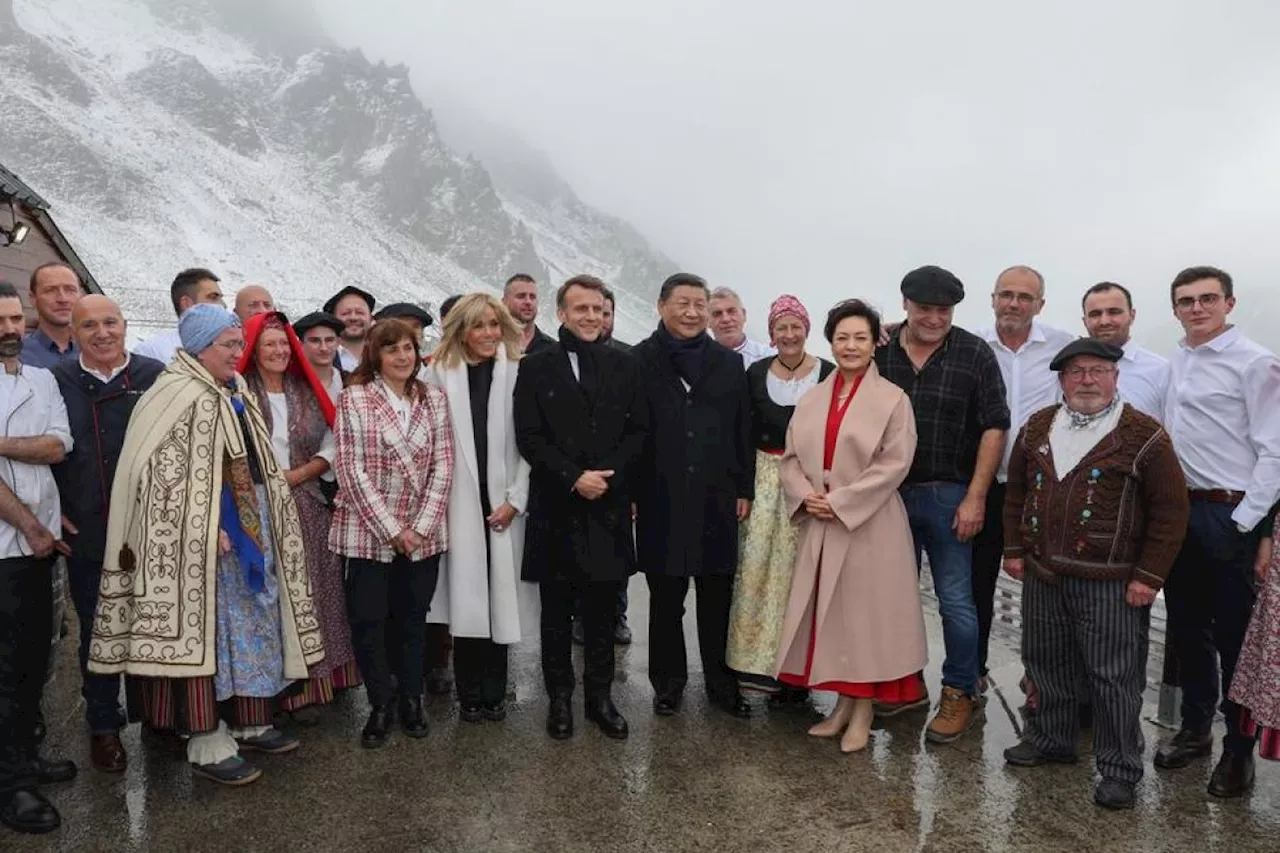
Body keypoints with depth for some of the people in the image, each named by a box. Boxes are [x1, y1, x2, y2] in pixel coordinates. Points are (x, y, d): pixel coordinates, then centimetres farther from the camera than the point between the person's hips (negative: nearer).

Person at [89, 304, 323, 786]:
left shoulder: (235, 394, 13)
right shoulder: (180, 397, -14)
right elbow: (167, 475, -20)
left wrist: (264, 520, 16)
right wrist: (206, 529, -22)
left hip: (247, 526, 9)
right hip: (200, 536, -9)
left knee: (250, 629, 14)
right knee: (207, 631, -2)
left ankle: (245, 724, 26)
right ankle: (208, 746, 7)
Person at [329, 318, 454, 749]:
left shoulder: (434, 398, 5)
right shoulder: (354, 398, -4)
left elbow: (442, 466, 1)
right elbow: (351, 470, -9)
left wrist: (421, 526, -8)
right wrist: (391, 528, -12)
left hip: (423, 532, 2)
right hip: (368, 532, -2)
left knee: (412, 617, 12)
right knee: (367, 620, 3)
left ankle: (411, 700, 28)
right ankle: (381, 704, 22)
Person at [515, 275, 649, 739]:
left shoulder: (624, 366, 8)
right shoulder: (536, 366, 1)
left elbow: (638, 431, 5)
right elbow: (528, 436, -5)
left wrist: (608, 477, -9)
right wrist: (574, 478, -14)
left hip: (609, 506, 2)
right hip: (556, 508, -1)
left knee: (602, 610, 9)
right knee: (557, 611, 9)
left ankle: (600, 696, 22)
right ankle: (560, 697, 22)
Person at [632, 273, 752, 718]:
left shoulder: (729, 363, 8)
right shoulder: (639, 361, 0)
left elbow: (743, 432, 8)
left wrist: (744, 490, 5)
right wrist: (628, 493, -4)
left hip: (716, 498, 2)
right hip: (660, 500, -2)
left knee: (718, 597, 9)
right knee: (665, 598, 9)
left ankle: (722, 682, 24)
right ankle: (668, 682, 25)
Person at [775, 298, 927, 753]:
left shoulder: (892, 399, -4)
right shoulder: (812, 400, 10)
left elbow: (894, 463, -12)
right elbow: (792, 457, 10)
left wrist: (840, 501, -15)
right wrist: (806, 496, -9)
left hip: (869, 525, -5)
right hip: (819, 526, 5)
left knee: (865, 611, 3)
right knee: (828, 613, 10)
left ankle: (862, 712, 16)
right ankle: (843, 704, 25)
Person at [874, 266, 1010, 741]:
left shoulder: (975, 355, -5)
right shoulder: (881, 352, 2)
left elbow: (994, 428, -6)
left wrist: (975, 498, -10)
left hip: (948, 496, -3)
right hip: (889, 493, 3)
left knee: (955, 599, 3)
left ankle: (961, 693, 20)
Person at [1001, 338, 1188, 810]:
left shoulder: (1144, 435, -8)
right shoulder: (1037, 429, 7)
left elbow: (1171, 509, -7)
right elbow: (1017, 492, 16)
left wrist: (1149, 575, -9)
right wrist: (1014, 549, 11)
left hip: (1111, 582, -5)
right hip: (1042, 575, 5)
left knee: (1114, 677, 3)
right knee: (1047, 663, 17)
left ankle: (1119, 770, 19)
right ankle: (1050, 739, 36)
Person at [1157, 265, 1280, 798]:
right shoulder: (1175, 363, 11)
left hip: (1230, 515, -6)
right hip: (1180, 511, 6)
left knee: (1235, 635, 4)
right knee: (1186, 629, 16)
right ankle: (1194, 728, 32)